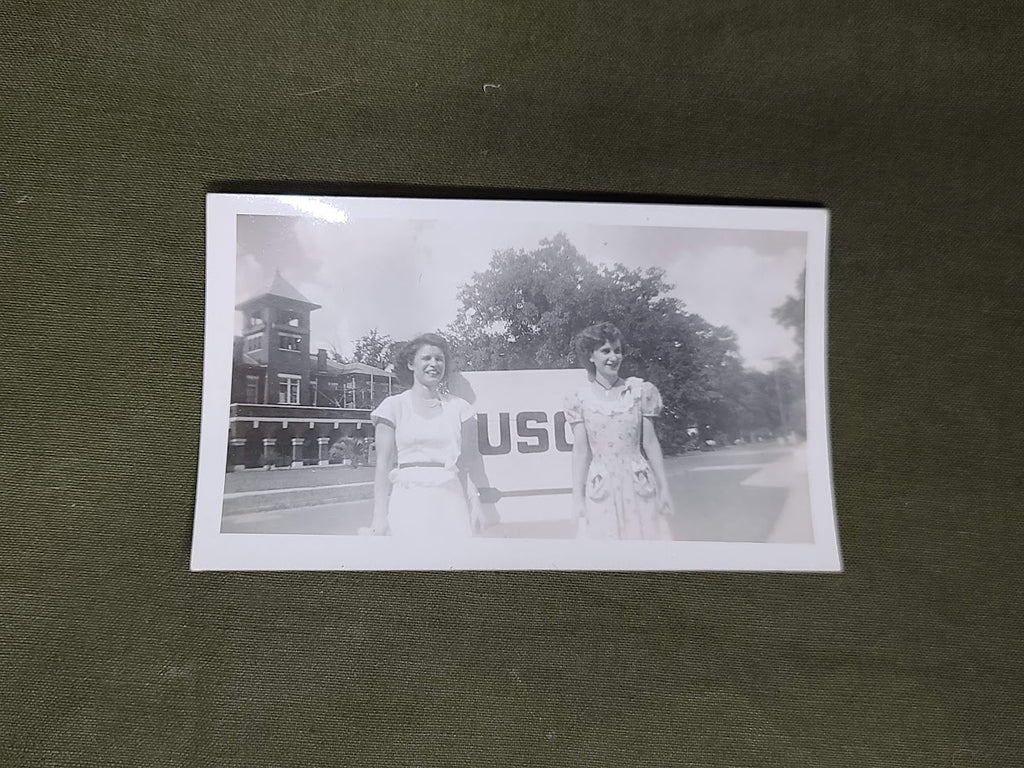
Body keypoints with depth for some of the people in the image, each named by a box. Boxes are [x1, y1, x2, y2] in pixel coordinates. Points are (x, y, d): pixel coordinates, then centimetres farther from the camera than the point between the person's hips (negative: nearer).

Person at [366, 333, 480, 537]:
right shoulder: (394, 406, 6)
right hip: (408, 503, -1)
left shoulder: (458, 407, 11)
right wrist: (380, 515, -4)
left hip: (450, 501, 2)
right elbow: (383, 464, 3)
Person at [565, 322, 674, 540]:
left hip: (638, 486, 1)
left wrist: (663, 487, 3)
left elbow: (650, 442, 4)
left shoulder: (639, 391, 2)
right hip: (601, 490, -1)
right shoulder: (581, 399, 0)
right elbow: (581, 450, 0)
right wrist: (577, 497, -3)